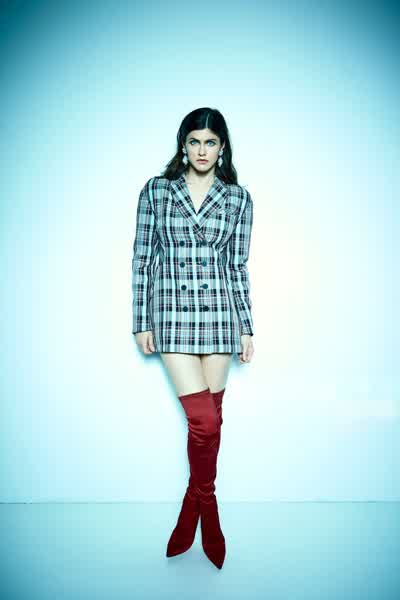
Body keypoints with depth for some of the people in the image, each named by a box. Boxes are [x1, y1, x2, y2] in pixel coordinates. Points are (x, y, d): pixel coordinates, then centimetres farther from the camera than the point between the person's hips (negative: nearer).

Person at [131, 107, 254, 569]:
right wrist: (142, 322, 0)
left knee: (209, 419, 8)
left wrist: (247, 328, 6)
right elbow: (142, 258, 3)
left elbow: (238, 266, 8)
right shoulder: (155, 190, 4)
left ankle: (192, 507, 30)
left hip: (220, 313, 2)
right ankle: (209, 512, 19)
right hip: (173, 312, -2)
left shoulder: (238, 197, 7)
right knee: (204, 420, -8)